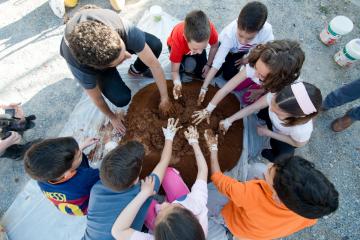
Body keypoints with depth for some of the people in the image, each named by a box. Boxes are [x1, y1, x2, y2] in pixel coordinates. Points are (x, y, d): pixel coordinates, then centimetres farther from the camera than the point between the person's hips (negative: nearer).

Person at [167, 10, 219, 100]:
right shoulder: (178, 41, -43)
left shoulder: (210, 29, -39)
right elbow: (175, 70, -33)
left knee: (201, 74, -6)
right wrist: (177, 83, -53)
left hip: (199, 42, 3)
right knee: (189, 66, -33)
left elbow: (214, 46, -14)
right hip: (180, 45, -3)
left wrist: (208, 65, -17)